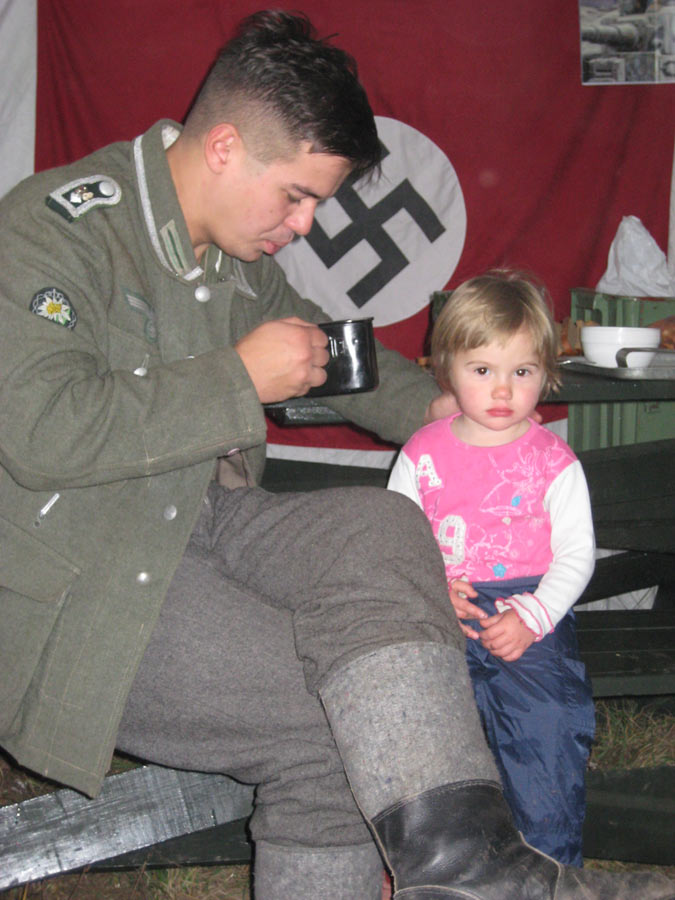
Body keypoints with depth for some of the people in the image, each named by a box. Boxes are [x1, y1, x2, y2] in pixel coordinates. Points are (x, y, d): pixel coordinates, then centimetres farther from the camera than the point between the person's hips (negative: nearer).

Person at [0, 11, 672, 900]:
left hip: (205, 519, 7)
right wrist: (240, 380, -21)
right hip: (79, 588, -7)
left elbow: (317, 342, 30)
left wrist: (429, 405, 18)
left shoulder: (239, 251, 11)